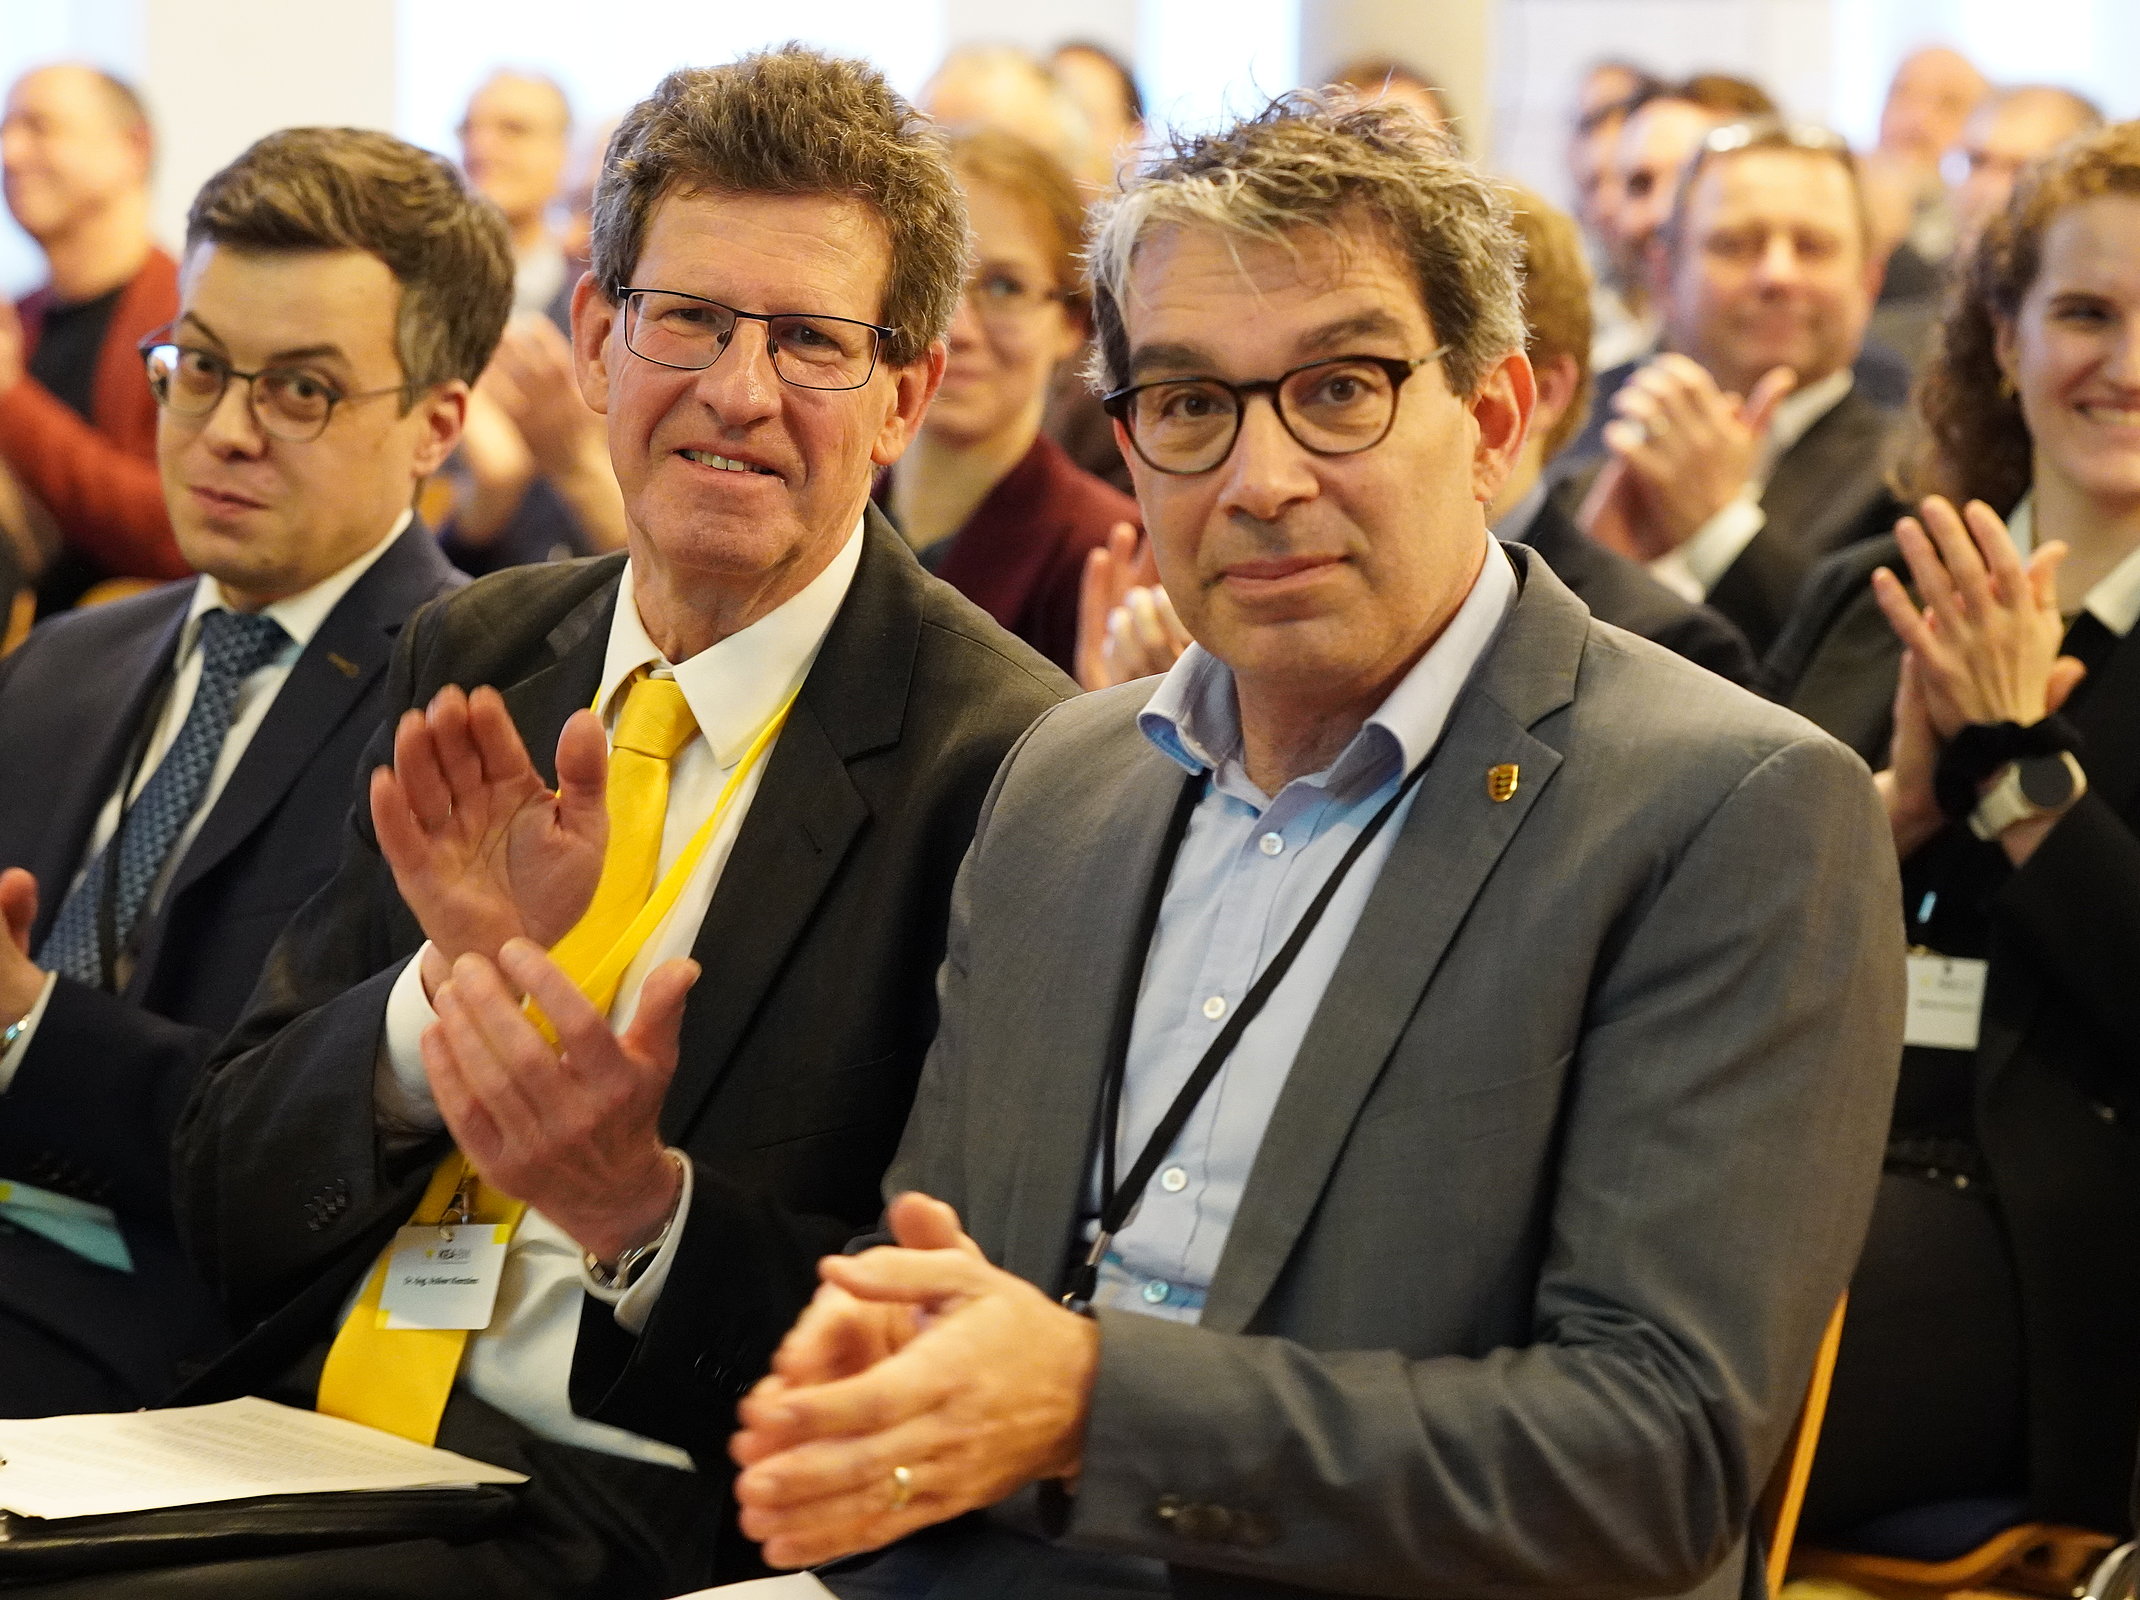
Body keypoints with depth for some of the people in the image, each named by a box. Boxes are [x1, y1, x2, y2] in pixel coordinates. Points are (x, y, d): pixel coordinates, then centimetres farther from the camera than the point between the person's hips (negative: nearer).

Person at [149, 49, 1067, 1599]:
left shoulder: (1008, 765, -8)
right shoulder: (474, 658, 10)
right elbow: (228, 1209, 8)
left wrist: (645, 1207, -22)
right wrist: (459, 974, -10)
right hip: (300, 1455, 6)